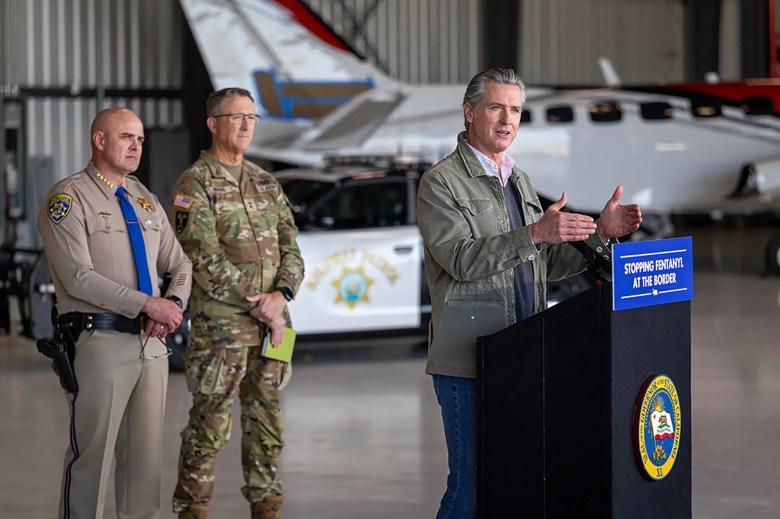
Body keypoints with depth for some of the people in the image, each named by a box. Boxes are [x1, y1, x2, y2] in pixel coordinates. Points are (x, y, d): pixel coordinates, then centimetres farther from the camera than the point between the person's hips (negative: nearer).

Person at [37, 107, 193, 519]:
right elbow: (78, 277, -16)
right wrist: (148, 304, -17)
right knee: (92, 453, -4)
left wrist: (174, 303, -6)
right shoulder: (69, 198, -6)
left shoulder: (145, 200, 16)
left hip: (152, 342, 7)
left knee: (145, 453, 10)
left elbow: (180, 264, 17)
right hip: (101, 342, -7)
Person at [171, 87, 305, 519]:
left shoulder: (265, 183, 16)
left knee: (266, 421, 10)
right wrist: (253, 301, -14)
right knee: (210, 423, -3)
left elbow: (290, 247, 11)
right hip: (219, 326, -6)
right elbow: (204, 257, -13)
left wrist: (281, 294, -8)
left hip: (272, 322, 6)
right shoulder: (195, 184, -5)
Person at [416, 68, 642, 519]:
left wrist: (601, 232, 3)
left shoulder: (519, 181, 20)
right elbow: (461, 259, -18)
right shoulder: (441, 182, -3)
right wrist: (534, 233, -27)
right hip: (467, 361, -7)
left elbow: (550, 264, 18)